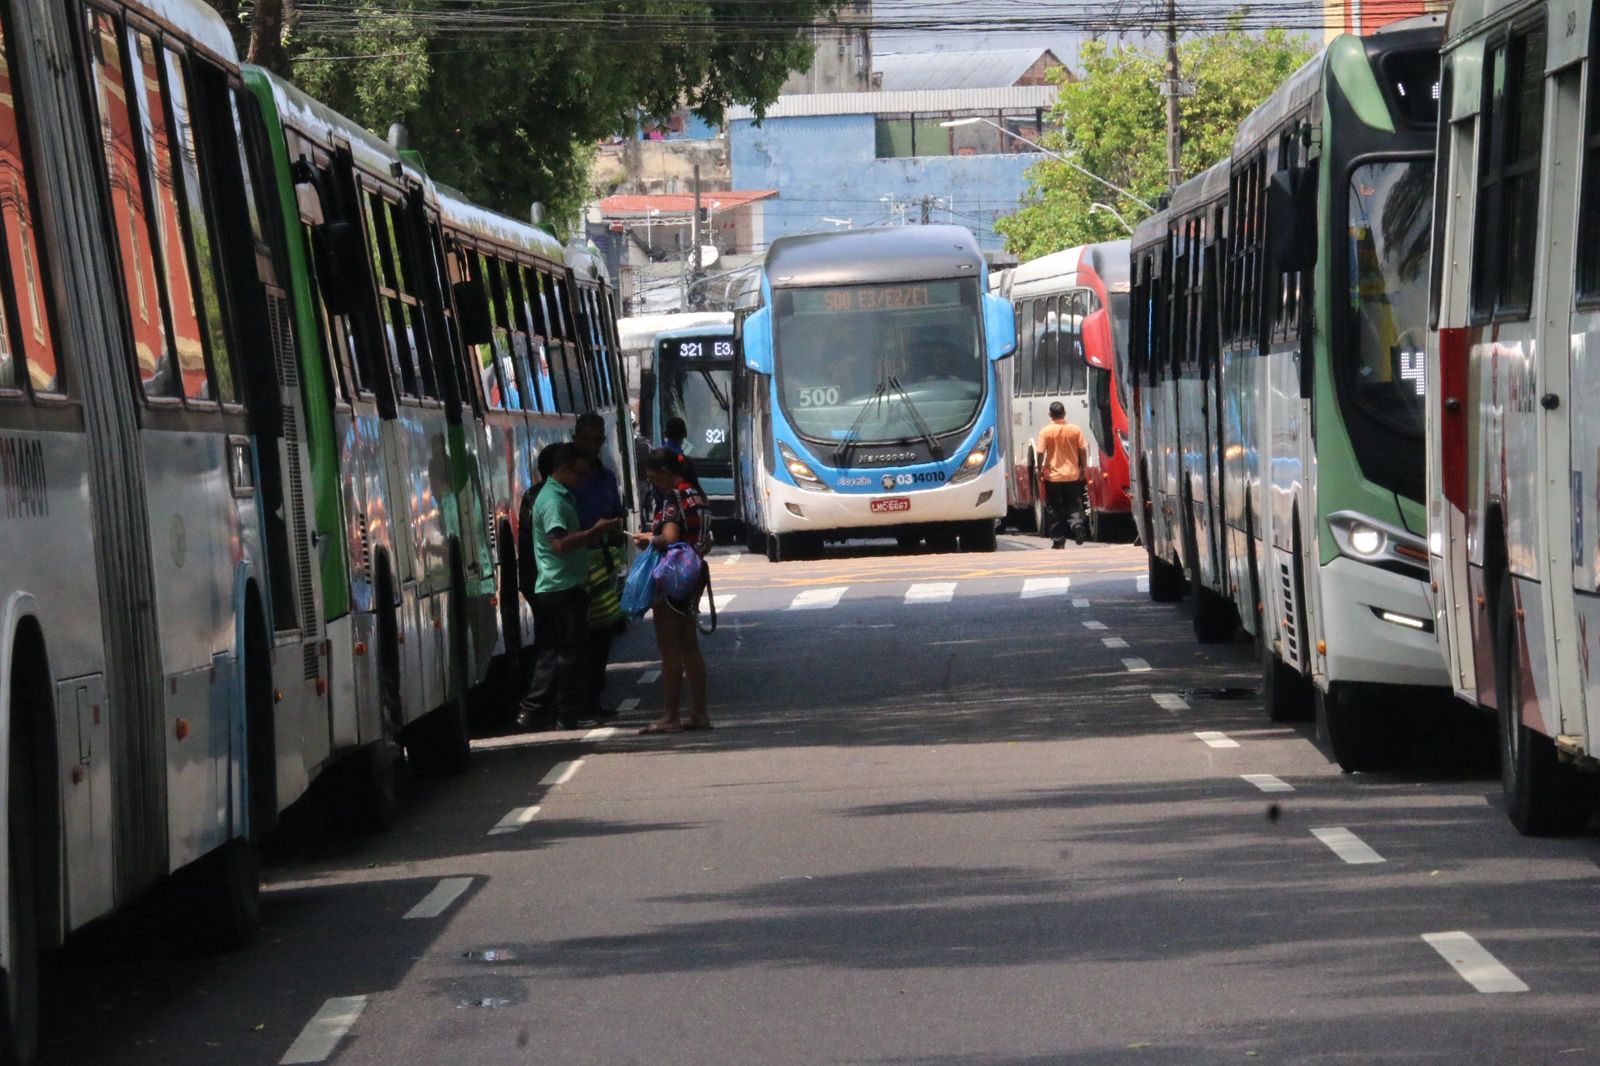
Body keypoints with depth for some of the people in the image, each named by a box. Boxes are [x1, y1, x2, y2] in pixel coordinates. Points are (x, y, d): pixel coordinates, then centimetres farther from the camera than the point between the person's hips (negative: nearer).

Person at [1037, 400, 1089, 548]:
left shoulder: (1046, 431, -9)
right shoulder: (1075, 430, -2)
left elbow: (1041, 452, -10)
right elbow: (1082, 450, 0)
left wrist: (1040, 469, 3)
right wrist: (1083, 467, 11)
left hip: (1053, 476, -2)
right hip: (1072, 475, 2)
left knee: (1054, 509, 7)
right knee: (1074, 505, 13)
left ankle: (1058, 541, 8)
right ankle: (1077, 524, -16)